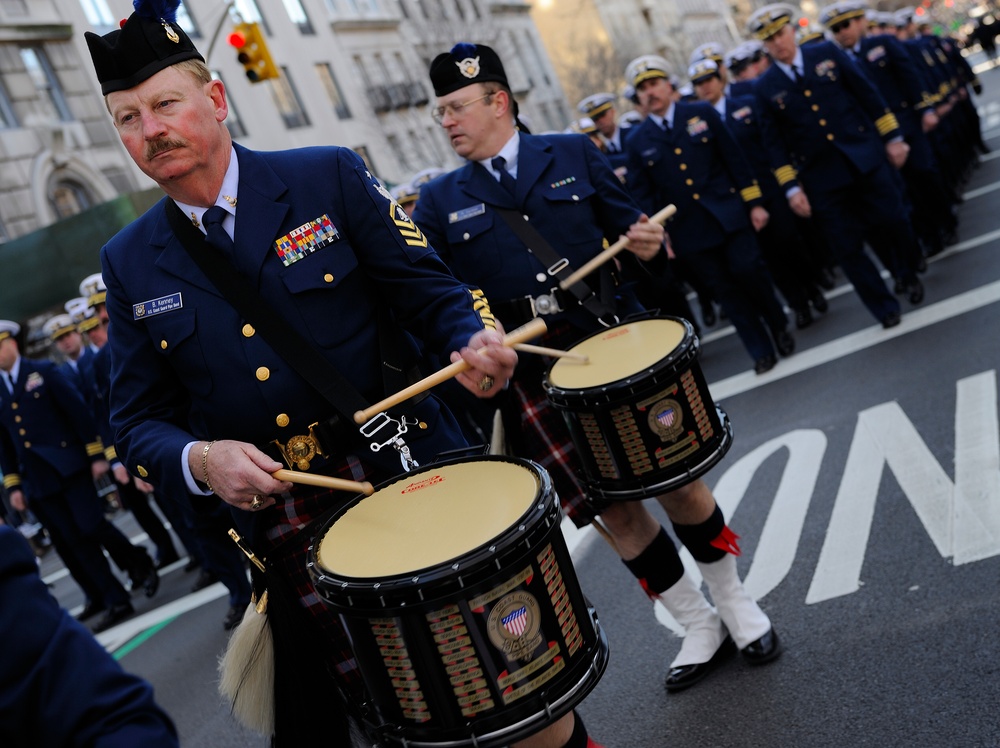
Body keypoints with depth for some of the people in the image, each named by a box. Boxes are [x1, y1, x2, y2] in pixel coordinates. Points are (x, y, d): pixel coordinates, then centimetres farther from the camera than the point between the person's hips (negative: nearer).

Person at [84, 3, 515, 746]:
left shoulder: (328, 177, -2)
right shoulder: (130, 264, 5)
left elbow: (429, 288, -2)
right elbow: (140, 423, 6)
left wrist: (475, 343, -23)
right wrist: (199, 460, -15)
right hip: (287, 540, 2)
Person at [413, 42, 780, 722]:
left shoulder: (573, 155, 6)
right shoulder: (440, 203, 7)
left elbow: (631, 233, 8)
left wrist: (648, 248, -14)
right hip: (533, 378, 1)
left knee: (677, 482, 5)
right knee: (613, 509, 5)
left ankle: (735, 602, 30)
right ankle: (698, 626, 27)